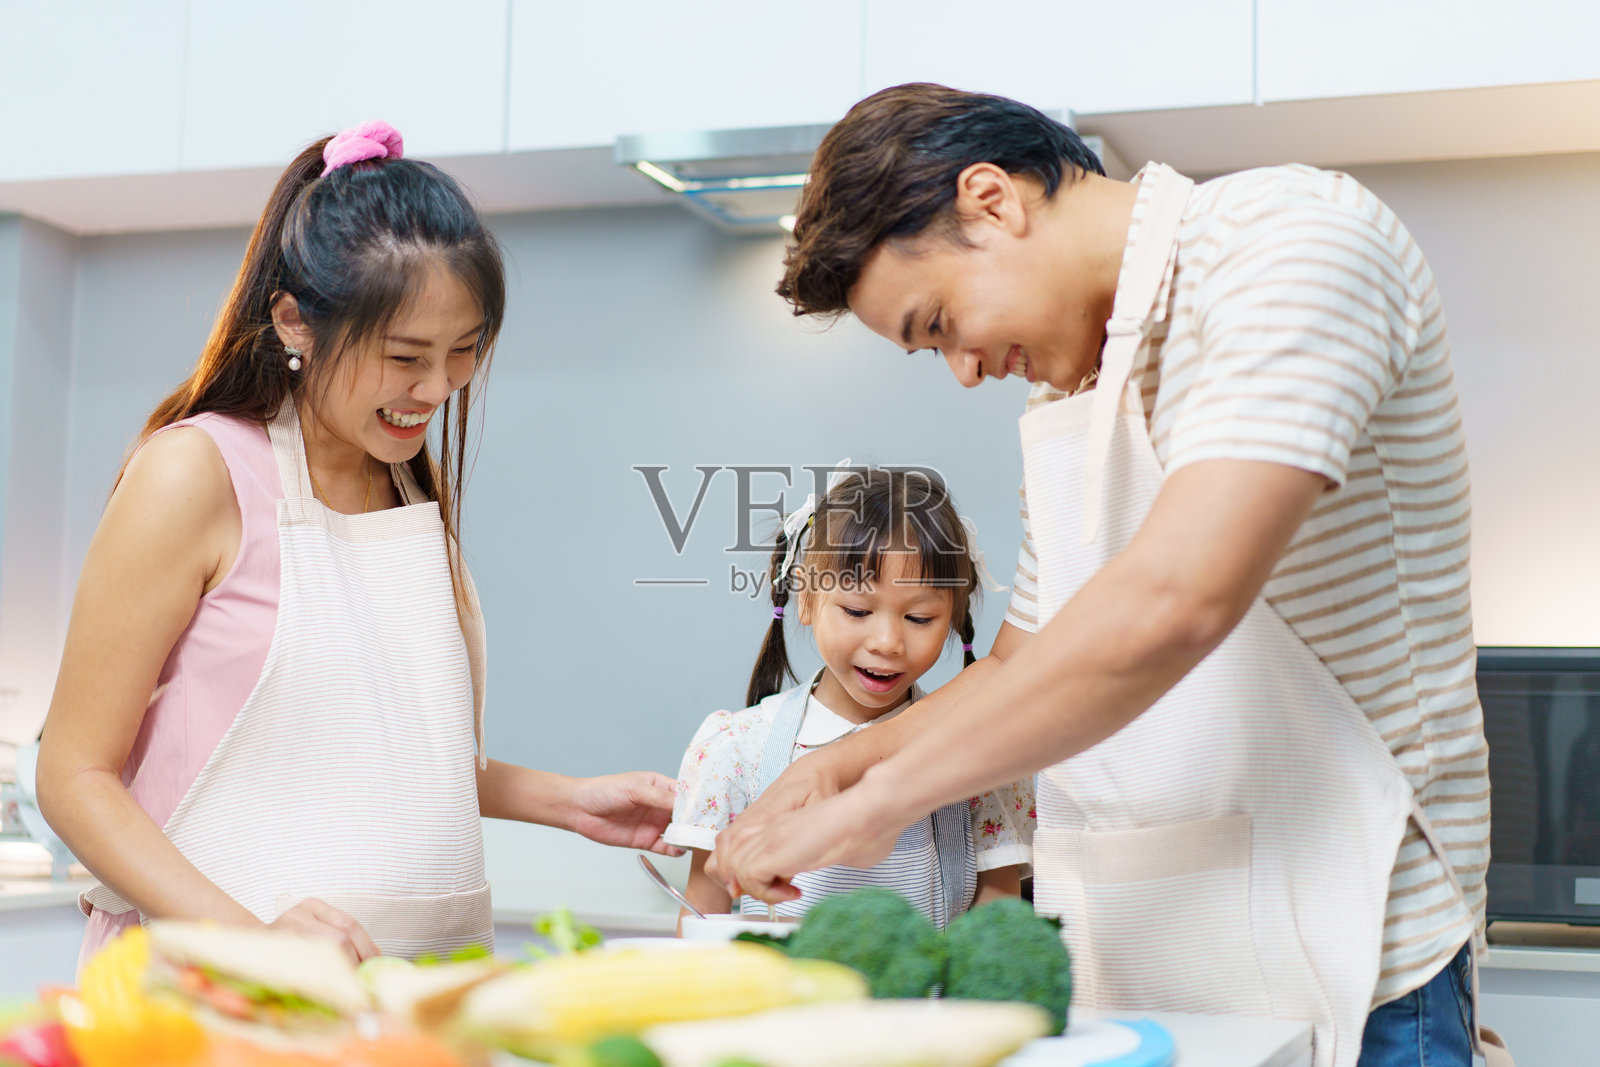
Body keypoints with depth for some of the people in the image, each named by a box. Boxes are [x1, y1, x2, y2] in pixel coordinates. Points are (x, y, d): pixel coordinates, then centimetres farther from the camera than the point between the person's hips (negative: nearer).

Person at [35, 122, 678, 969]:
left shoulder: (416, 481, 15)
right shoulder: (195, 475, -6)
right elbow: (75, 775, -7)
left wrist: (562, 801, 12)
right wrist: (249, 933, -20)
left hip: (425, 975, 5)